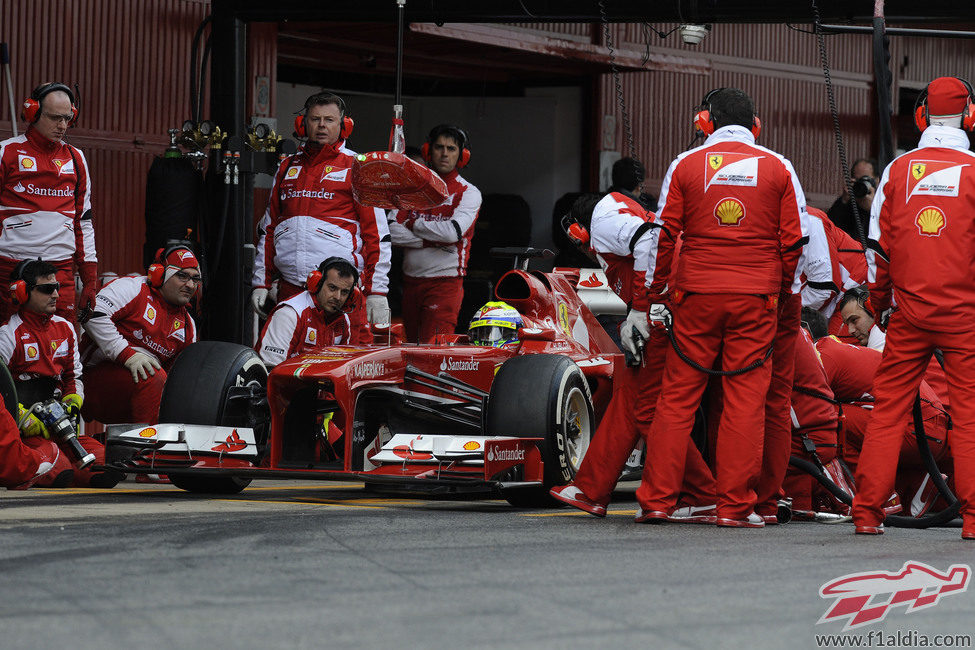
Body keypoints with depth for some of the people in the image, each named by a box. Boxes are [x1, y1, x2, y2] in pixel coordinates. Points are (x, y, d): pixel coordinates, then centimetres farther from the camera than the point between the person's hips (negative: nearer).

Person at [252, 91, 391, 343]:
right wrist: (261, 283, 16)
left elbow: (377, 234, 1)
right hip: (290, 289, 5)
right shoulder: (288, 168, 18)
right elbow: (268, 229, 23)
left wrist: (377, 292, -6)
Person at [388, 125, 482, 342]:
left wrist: (414, 224, -5)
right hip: (411, 281, 5)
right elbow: (392, 232, -2)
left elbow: (452, 232, -18)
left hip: (445, 281, -5)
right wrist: (433, 241, -12)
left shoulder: (469, 193, 0)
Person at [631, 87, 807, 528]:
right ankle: (735, 506, 0)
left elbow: (662, 237, 4)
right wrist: (783, 290, 19)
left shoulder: (685, 166, 3)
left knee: (677, 396, 6)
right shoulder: (778, 168, 5)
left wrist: (649, 301, 10)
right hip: (756, 299, 0)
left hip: (696, 294, 0)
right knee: (745, 399, 2)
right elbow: (794, 239, 5)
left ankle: (656, 500, 5)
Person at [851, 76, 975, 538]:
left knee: (888, 408, 7)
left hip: (910, 312, 3)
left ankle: (867, 511, 6)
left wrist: (879, 299, 20)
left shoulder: (897, 170, 3)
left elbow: (879, 245, 8)